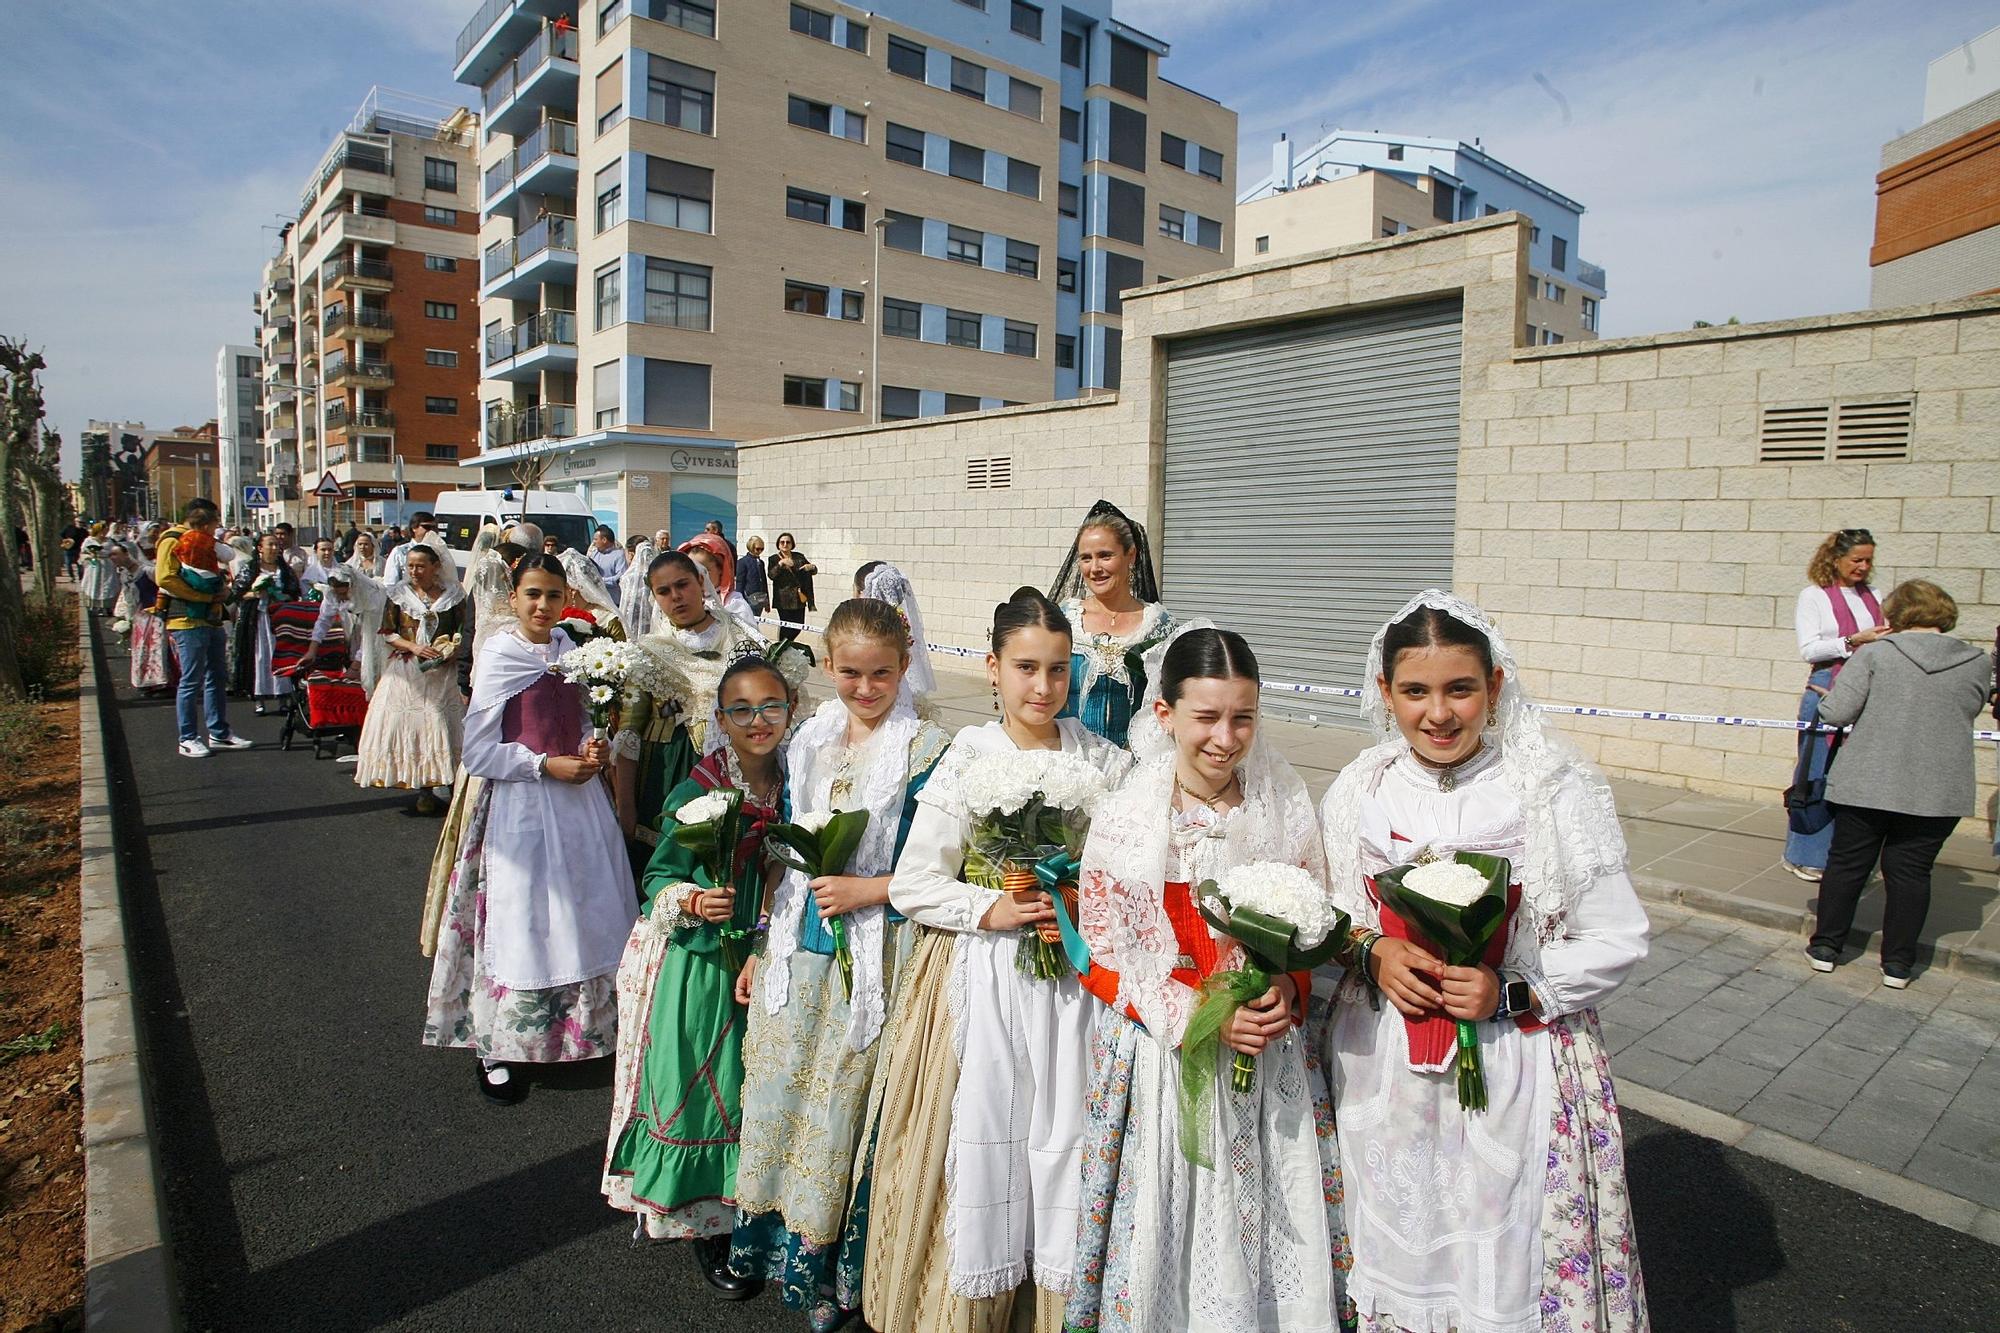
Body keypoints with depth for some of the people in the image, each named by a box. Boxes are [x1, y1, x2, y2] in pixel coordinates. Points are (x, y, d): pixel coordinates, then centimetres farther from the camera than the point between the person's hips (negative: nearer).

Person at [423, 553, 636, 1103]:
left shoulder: (572, 652, 6)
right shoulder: (497, 658, -9)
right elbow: (479, 752, -12)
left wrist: (591, 747, -2)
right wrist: (546, 765, -18)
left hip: (579, 799, 5)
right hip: (520, 806, -5)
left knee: (584, 920, 11)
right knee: (520, 927, 2)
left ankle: (584, 1029, 27)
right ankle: (497, 1049, 19)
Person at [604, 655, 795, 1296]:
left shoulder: (793, 787, -3)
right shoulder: (695, 793, -15)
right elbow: (660, 878, -8)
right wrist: (693, 902, -27)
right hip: (698, 966, -4)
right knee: (698, 1093, 6)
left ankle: (743, 1214, 38)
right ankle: (701, 1226, 28)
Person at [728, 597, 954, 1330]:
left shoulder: (924, 750, -10)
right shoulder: (808, 741, 6)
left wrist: (868, 891, -18)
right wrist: (762, 947, 14)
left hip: (872, 955, -5)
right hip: (797, 947, 5)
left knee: (841, 1102, 5)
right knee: (776, 1092, 14)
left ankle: (826, 1268, 28)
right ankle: (768, 1242, 37)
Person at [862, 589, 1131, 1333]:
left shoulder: (1106, 763, 1)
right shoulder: (966, 762, -4)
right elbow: (913, 882, -4)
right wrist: (992, 909, -16)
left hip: (1076, 973, 1)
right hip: (983, 977, -1)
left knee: (1067, 1133, 4)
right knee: (981, 1132, 4)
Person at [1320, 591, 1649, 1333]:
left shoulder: (1558, 792, -11)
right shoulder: (1358, 791, -2)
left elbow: (1617, 942, -6)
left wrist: (1512, 992, -19)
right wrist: (1371, 952, -12)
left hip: (1516, 1071, -2)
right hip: (1383, 1068, 3)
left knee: (1508, 1266, 10)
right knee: (1398, 1251, 18)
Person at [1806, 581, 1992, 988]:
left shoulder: (1874, 654, -10)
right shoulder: (1978, 664, 1)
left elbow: (1836, 712, -14)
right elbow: (1967, 714, 13)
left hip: (1866, 783, -2)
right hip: (1939, 791, 2)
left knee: (1846, 863, 11)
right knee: (1910, 873, 11)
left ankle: (1825, 946, 19)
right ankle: (1897, 963, 17)